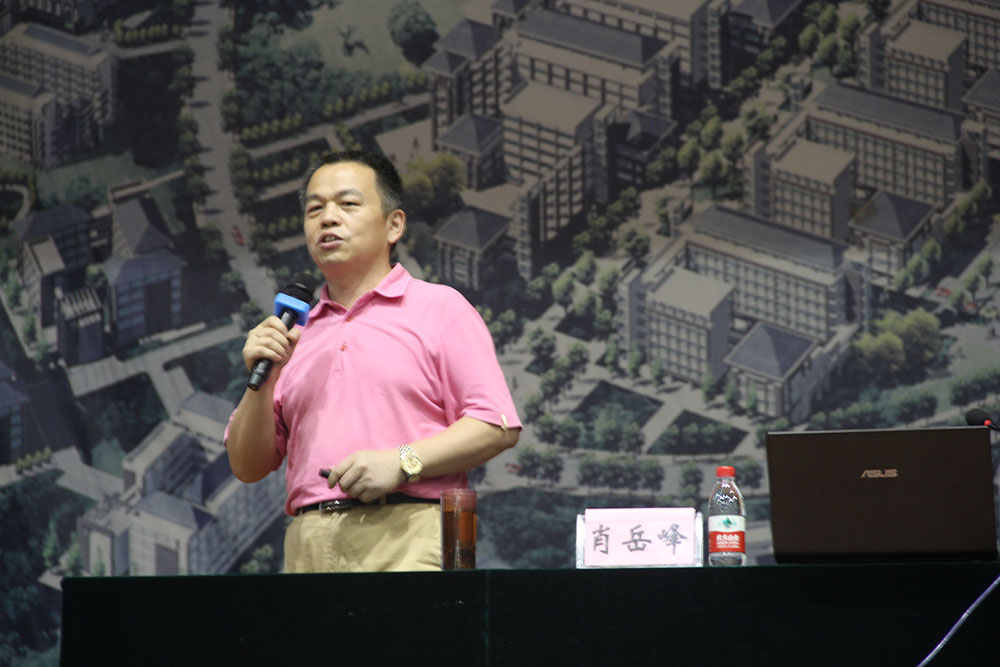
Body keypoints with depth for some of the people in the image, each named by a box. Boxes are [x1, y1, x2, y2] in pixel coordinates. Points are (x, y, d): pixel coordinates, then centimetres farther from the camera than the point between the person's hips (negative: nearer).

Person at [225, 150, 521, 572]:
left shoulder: (440, 309, 10)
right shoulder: (292, 335, 21)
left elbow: (497, 427, 0)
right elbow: (248, 467, 19)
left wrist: (402, 463, -11)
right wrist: (262, 380, 3)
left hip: (405, 543, -3)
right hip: (308, 548, 3)